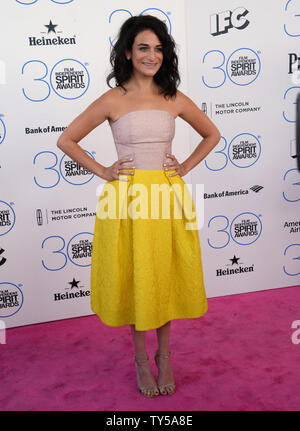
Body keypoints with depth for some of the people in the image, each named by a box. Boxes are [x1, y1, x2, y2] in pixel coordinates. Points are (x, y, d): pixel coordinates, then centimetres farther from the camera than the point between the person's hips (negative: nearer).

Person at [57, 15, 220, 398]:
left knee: (165, 275, 10)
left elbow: (212, 134, 18)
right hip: (127, 197, -2)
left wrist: (186, 166, 7)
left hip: (167, 194, 2)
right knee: (134, 277, 7)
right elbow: (66, 140, 2)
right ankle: (142, 359, 26)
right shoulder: (112, 100, -3)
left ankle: (164, 354, 31)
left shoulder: (175, 100, 5)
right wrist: (102, 172, -3)